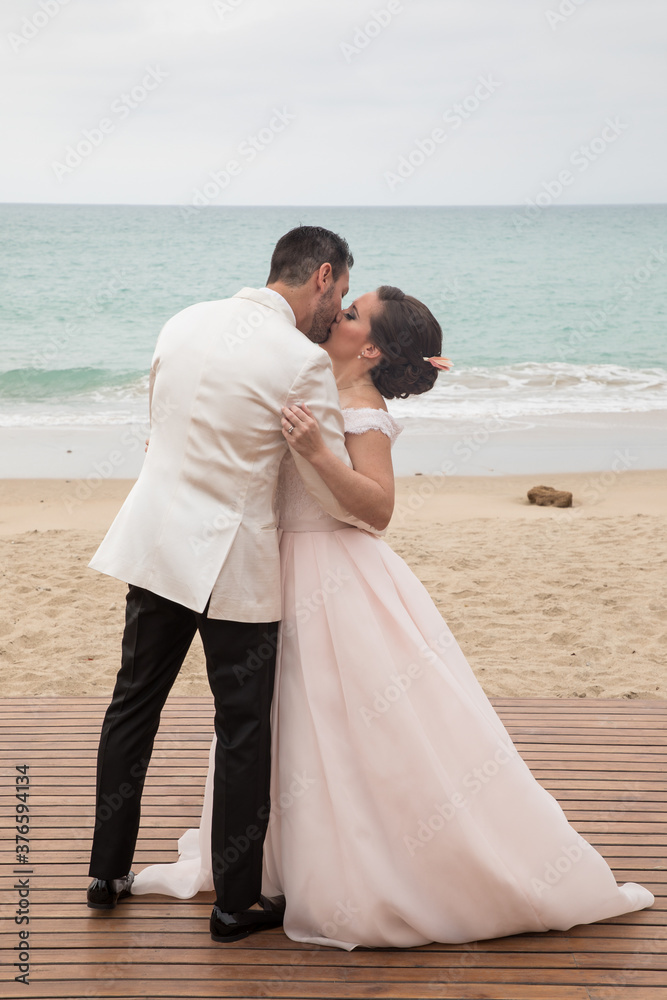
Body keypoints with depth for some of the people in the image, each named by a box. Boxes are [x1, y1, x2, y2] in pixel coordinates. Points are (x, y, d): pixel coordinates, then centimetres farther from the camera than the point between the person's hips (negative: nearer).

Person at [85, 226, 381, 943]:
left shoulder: (183, 323, 5)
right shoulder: (303, 362, -14)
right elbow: (339, 494, -9)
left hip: (155, 540, 6)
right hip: (233, 561, -6)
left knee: (133, 705, 16)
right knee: (242, 730, 6)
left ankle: (108, 873, 28)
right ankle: (236, 903, 17)